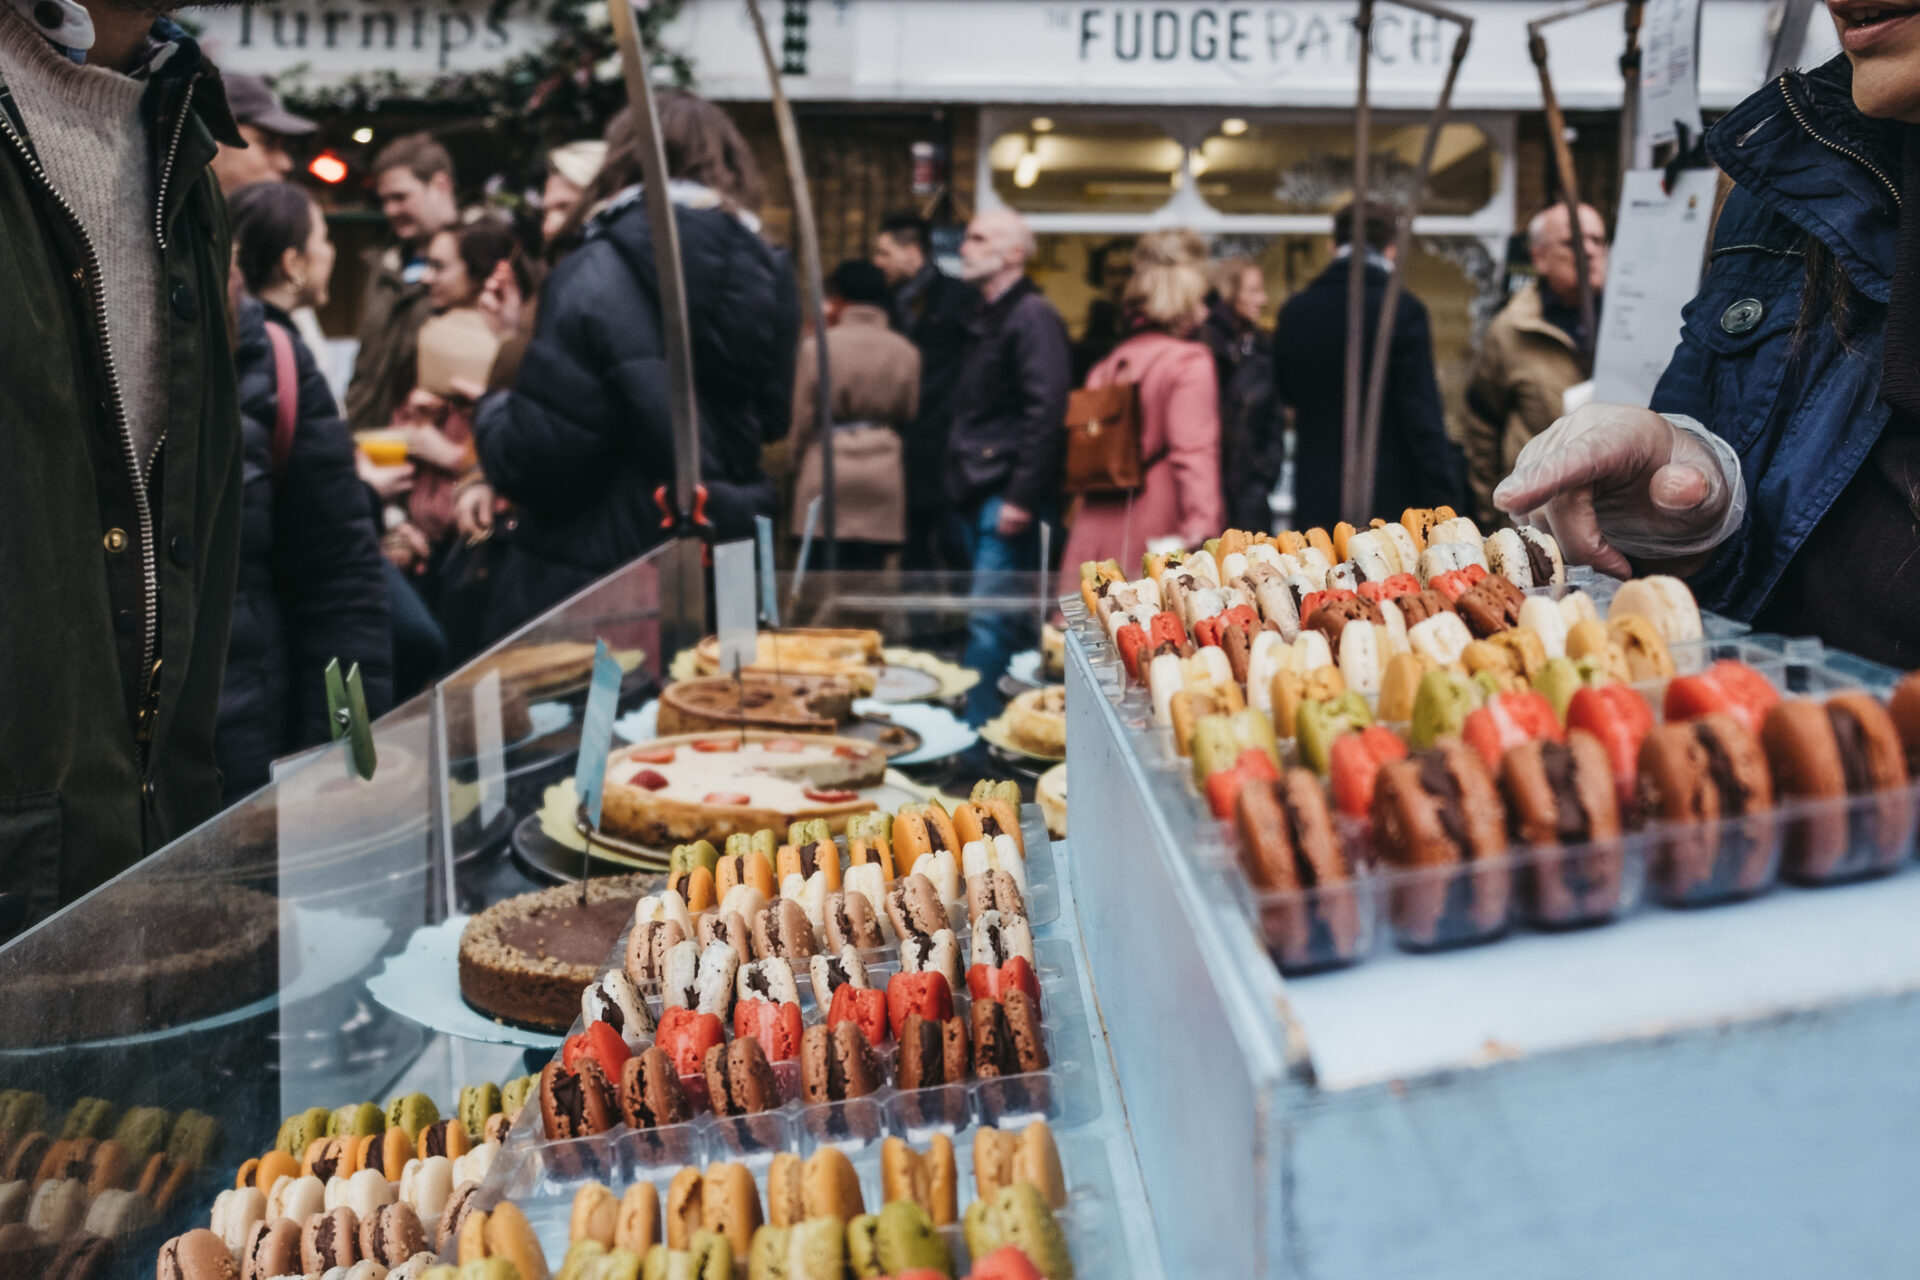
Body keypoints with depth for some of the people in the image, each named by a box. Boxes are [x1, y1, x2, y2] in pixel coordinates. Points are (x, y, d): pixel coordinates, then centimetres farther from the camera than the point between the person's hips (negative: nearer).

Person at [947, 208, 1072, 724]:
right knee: (1000, 620, 13)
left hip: (1008, 495, -9)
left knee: (991, 622, -10)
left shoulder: (1032, 318, -10)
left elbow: (1046, 412, -19)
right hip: (977, 493, 9)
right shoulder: (987, 318, 20)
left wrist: (1022, 496, -22)